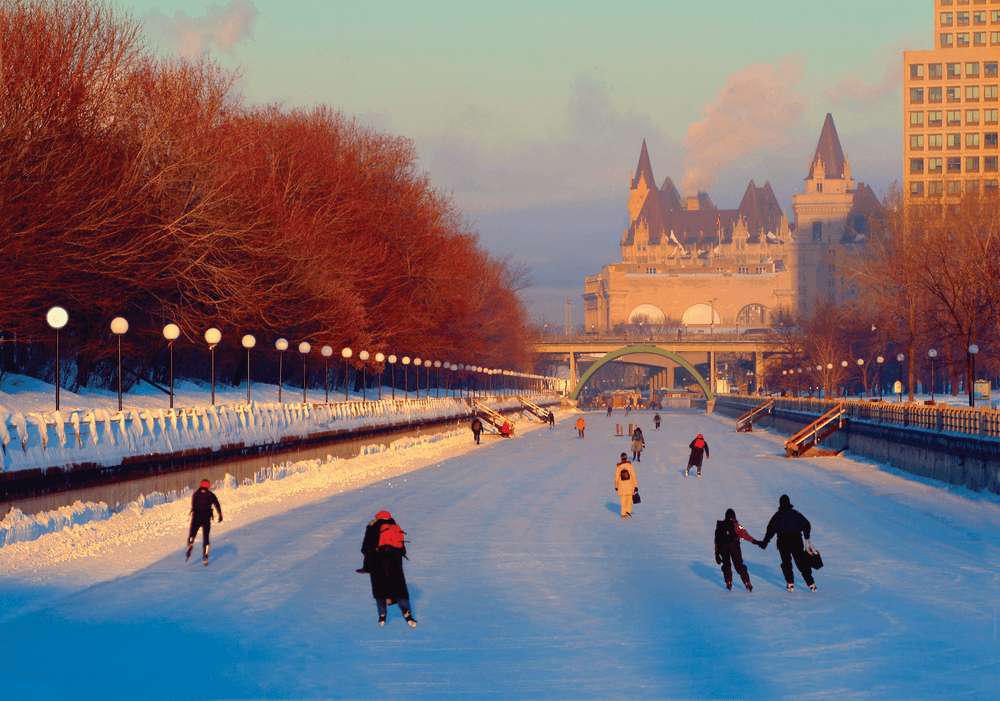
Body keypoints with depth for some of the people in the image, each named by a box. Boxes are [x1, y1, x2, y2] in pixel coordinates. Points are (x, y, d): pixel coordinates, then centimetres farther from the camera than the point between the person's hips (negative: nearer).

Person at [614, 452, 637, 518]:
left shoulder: (618, 467, -7)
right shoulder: (630, 466, -8)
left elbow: (616, 477, 1)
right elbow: (633, 476, -6)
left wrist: (616, 486, 14)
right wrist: (635, 486, 1)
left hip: (621, 485, 0)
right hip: (629, 485, 0)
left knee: (623, 500, 9)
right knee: (629, 499, 12)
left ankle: (623, 514, 9)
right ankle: (628, 511, -2)